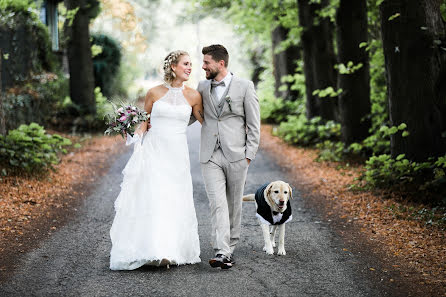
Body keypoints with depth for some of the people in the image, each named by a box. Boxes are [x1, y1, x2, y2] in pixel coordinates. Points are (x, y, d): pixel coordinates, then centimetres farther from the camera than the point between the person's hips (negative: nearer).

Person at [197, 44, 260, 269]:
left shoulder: (244, 87, 0)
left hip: (236, 156, -2)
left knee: (233, 205, 7)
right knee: (217, 203, -11)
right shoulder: (202, 87, 10)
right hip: (210, 157, 2)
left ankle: (230, 248, 20)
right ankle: (221, 252, -17)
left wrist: (249, 155, -5)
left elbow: (254, 124, 1)